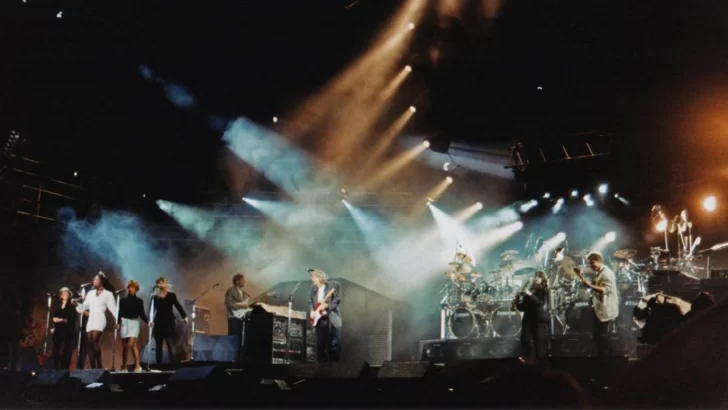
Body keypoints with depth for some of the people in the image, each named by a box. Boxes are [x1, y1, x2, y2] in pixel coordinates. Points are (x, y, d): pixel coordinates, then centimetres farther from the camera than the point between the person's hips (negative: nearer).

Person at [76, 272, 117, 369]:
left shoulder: (108, 294, 4)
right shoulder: (90, 293, 19)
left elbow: (113, 308, 0)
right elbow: (84, 306, 19)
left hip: (100, 320, -6)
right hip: (90, 320, 6)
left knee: (94, 340, -25)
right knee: (89, 344, -2)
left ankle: (99, 366, -23)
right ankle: (93, 368, 0)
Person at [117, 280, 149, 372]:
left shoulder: (139, 301, 6)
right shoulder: (123, 300, 6)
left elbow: (142, 314, 7)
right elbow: (120, 313, 2)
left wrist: (147, 321, -10)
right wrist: (118, 322, -14)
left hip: (134, 323, -1)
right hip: (125, 323, 1)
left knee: (131, 344, -14)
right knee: (125, 346, 2)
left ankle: (137, 365, -7)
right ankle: (124, 366, 10)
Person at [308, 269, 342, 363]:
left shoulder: (334, 286, -7)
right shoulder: (313, 288, 11)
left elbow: (337, 300, -11)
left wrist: (326, 305, -24)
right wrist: (312, 311, 1)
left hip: (332, 318, -5)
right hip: (319, 319, 5)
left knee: (334, 344, -4)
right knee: (320, 344, 7)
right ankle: (321, 364, 16)